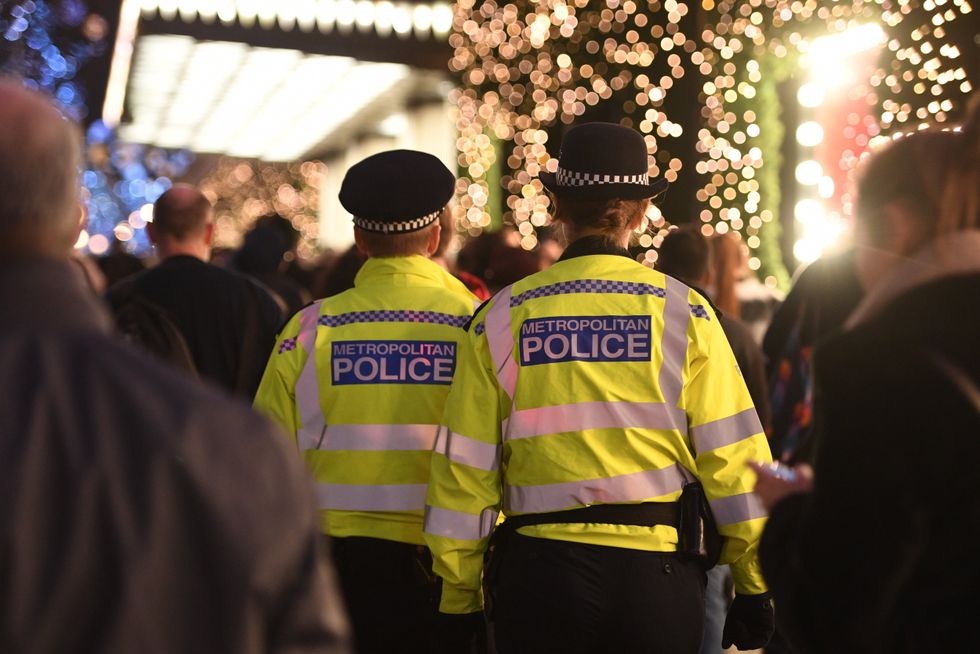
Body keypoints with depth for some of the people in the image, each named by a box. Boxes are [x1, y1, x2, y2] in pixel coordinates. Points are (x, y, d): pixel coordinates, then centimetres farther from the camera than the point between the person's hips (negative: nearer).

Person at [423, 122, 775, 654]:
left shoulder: (502, 318, 0)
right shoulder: (685, 312, -1)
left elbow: (464, 468, 0)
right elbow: (732, 456, -3)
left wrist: (458, 599, 8)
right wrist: (755, 586, 5)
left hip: (540, 567, 1)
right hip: (657, 566, 0)